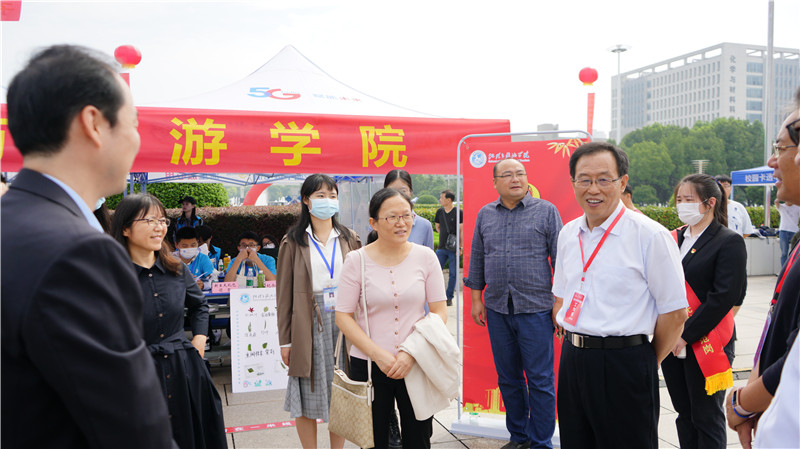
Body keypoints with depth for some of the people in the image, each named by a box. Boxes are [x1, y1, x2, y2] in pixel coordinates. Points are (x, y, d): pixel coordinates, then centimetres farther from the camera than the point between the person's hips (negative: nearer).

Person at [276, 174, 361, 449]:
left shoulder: (349, 240, 9)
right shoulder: (293, 242, 1)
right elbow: (284, 293, 0)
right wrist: (285, 340, -3)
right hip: (309, 326, -2)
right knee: (307, 397, 4)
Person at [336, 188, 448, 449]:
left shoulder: (425, 257, -2)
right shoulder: (357, 260, -6)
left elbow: (439, 312, 0)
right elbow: (343, 317, -5)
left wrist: (411, 352, -12)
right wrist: (378, 354, -15)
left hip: (416, 364, 1)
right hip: (368, 365, -1)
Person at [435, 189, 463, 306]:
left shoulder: (458, 212, -7)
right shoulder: (439, 211, 7)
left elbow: (461, 230, -7)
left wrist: (460, 247, -11)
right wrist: (444, 236, 9)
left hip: (454, 248, -4)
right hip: (442, 248, 4)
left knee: (453, 274, 2)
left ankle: (449, 298, 12)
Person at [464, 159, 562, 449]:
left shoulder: (546, 211, 0)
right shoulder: (485, 215, 10)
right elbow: (477, 259, 14)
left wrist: (560, 302, -6)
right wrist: (476, 298, 10)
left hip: (535, 308, -3)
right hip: (497, 308, 4)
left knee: (540, 379, 1)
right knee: (508, 377, 12)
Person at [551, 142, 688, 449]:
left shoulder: (651, 235, -11)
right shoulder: (568, 234, 8)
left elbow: (674, 312, -9)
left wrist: (646, 364, -2)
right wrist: (572, 337, 10)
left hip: (624, 364, -5)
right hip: (572, 361, 6)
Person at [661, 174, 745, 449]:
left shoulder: (729, 242, -7)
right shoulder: (674, 239, 11)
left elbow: (723, 297, -15)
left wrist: (686, 335, -17)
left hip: (704, 344, -6)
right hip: (671, 342, 6)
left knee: (707, 417, 5)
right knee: (684, 414, 15)